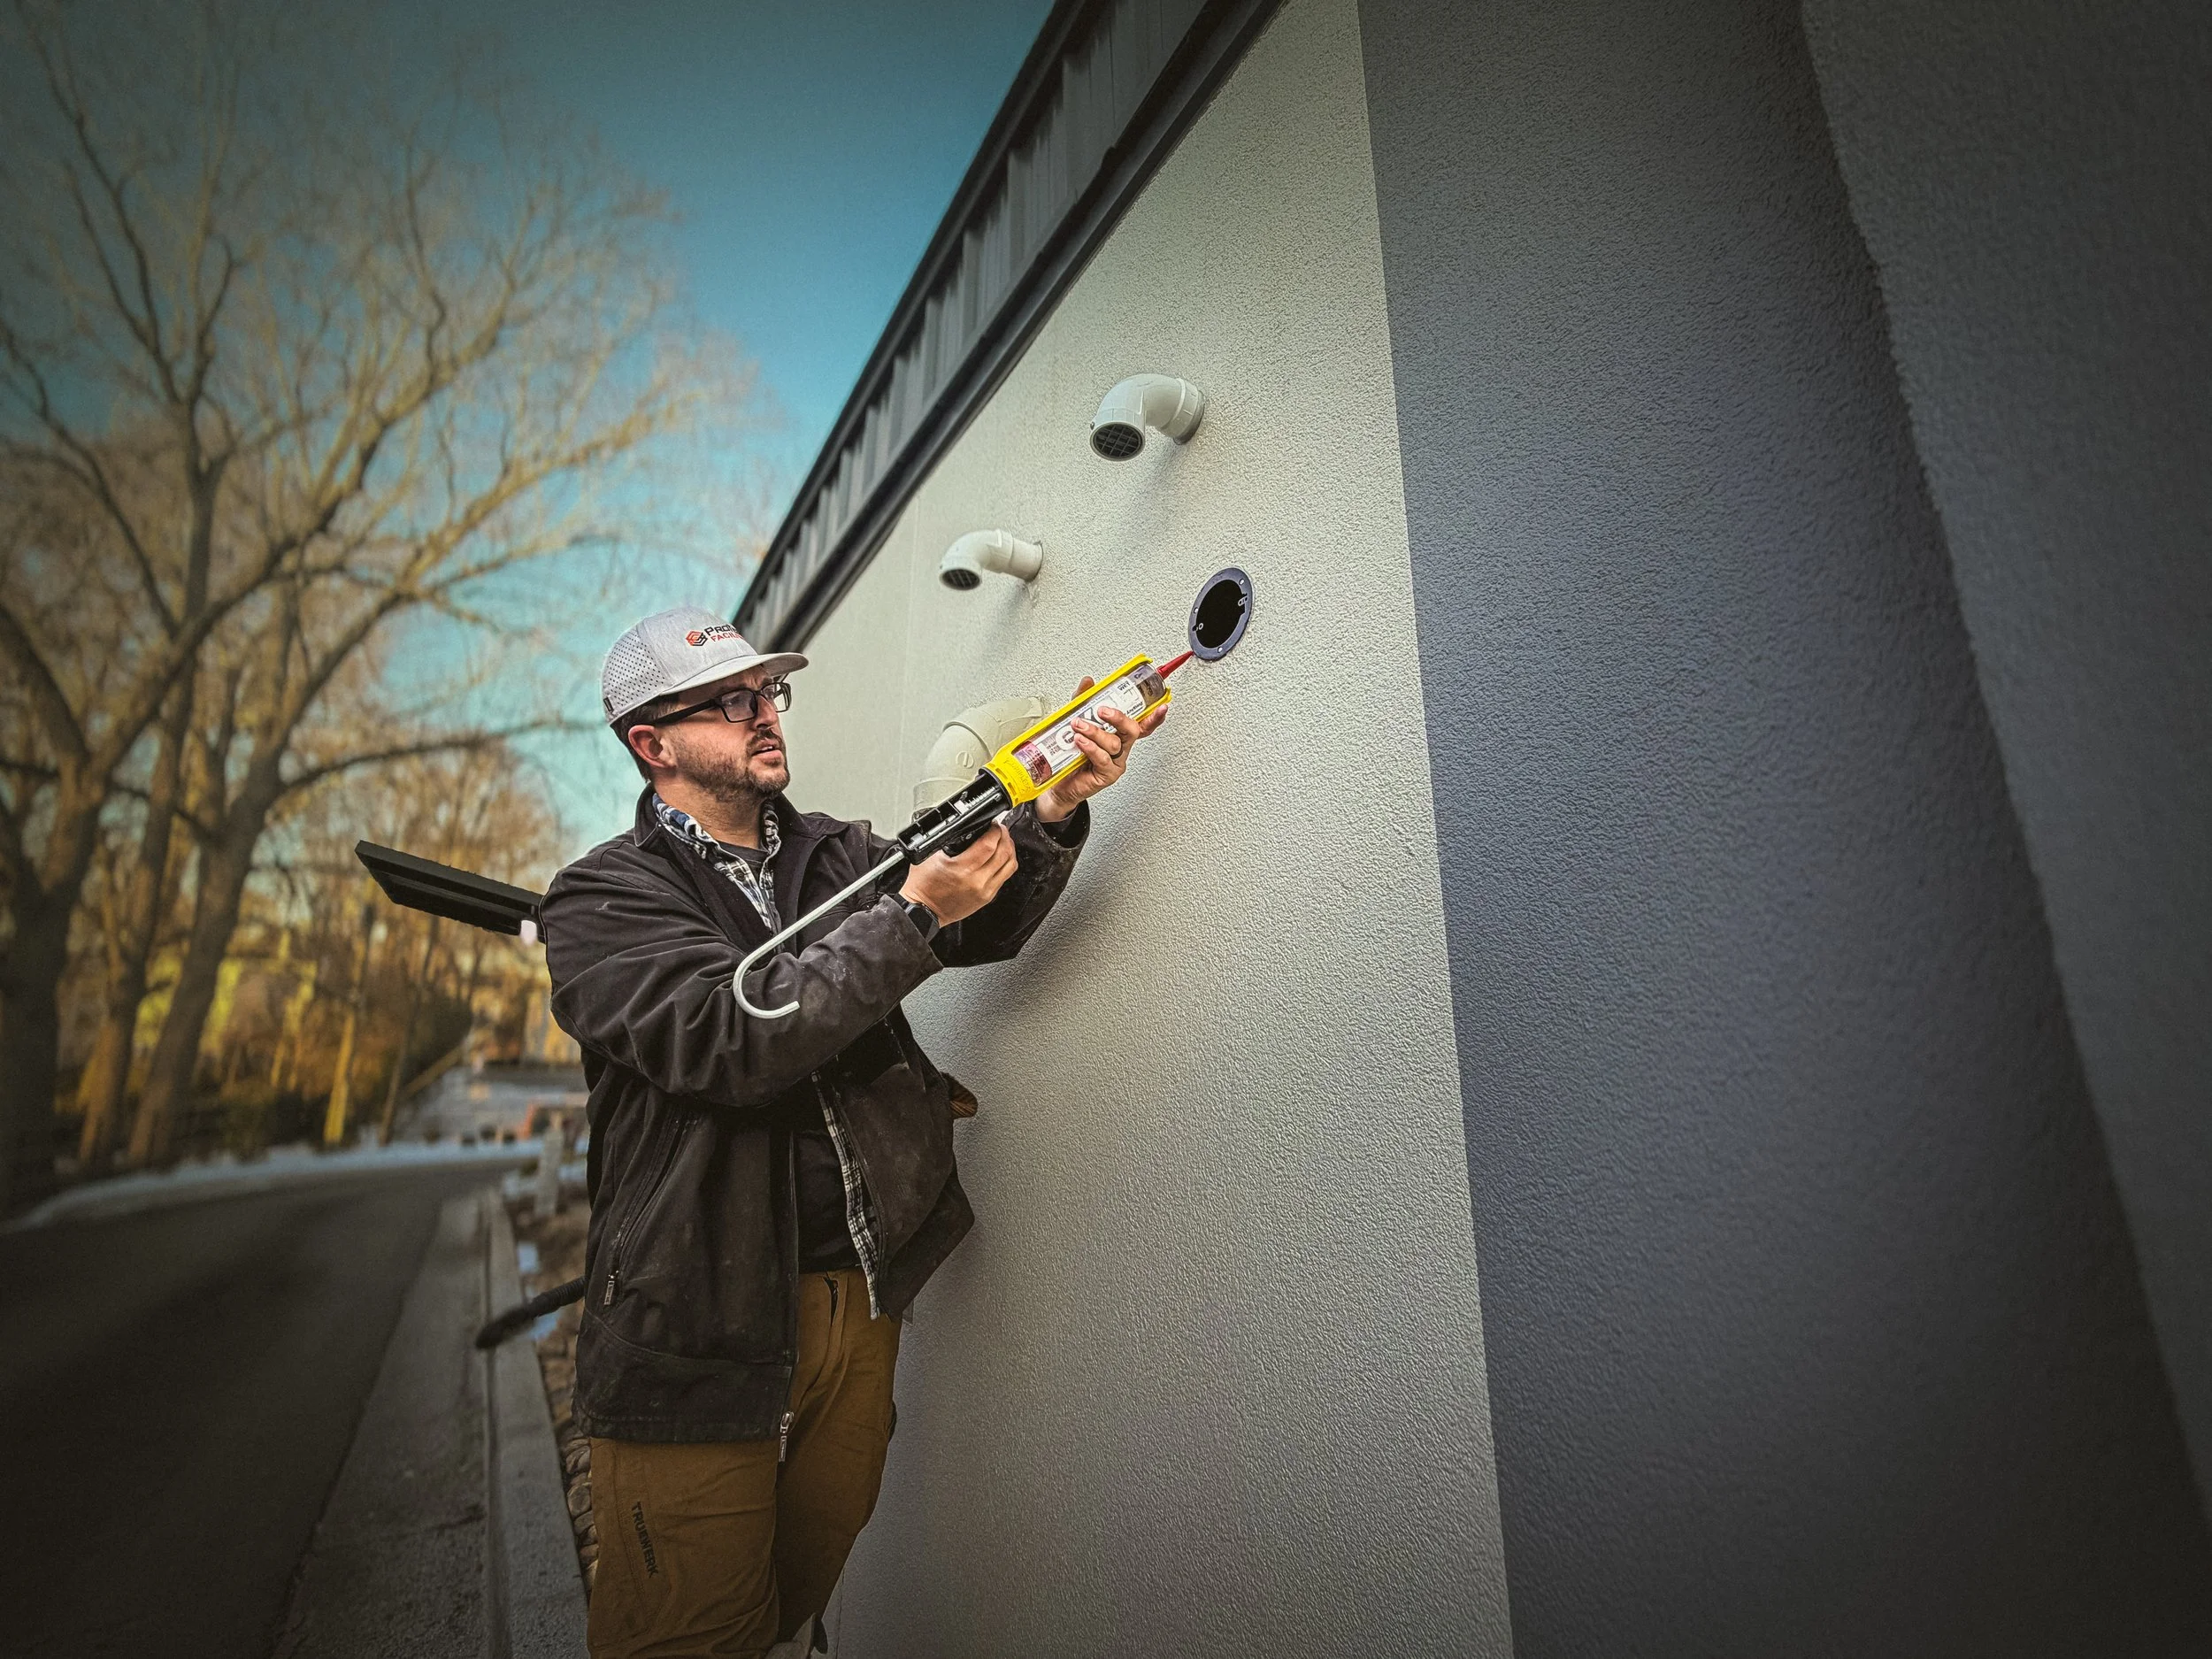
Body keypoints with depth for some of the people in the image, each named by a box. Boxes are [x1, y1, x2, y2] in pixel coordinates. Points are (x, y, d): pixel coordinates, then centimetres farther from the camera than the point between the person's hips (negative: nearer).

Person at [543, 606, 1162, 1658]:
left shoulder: (836, 854, 9)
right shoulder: (603, 898, -7)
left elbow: (983, 926, 0)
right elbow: (728, 1038, -23)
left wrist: (1054, 812, -16)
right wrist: (914, 913, -26)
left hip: (861, 1299, 5)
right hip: (700, 1337, -4)